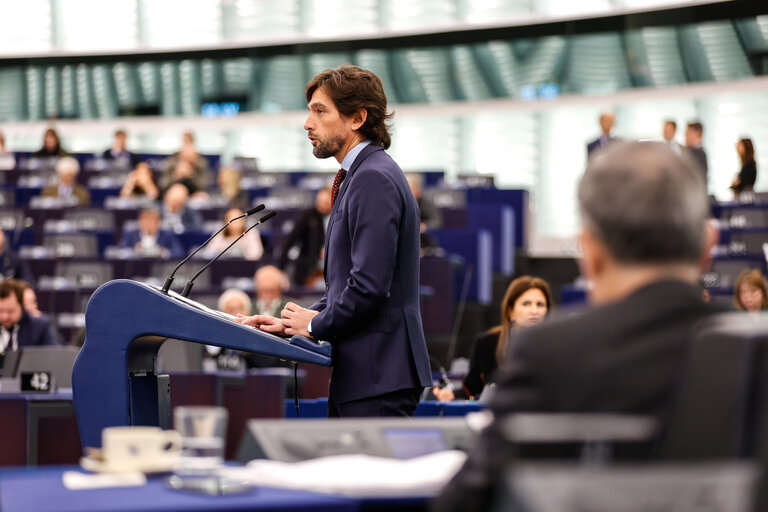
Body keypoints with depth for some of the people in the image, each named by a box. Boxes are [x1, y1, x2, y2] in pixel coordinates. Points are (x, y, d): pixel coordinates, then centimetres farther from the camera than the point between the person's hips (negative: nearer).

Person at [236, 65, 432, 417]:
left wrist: (316, 325, -8)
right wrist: (294, 322, 11)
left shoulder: (374, 179, -14)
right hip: (357, 374, 10)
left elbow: (369, 285, -22)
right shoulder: (359, 176, 20)